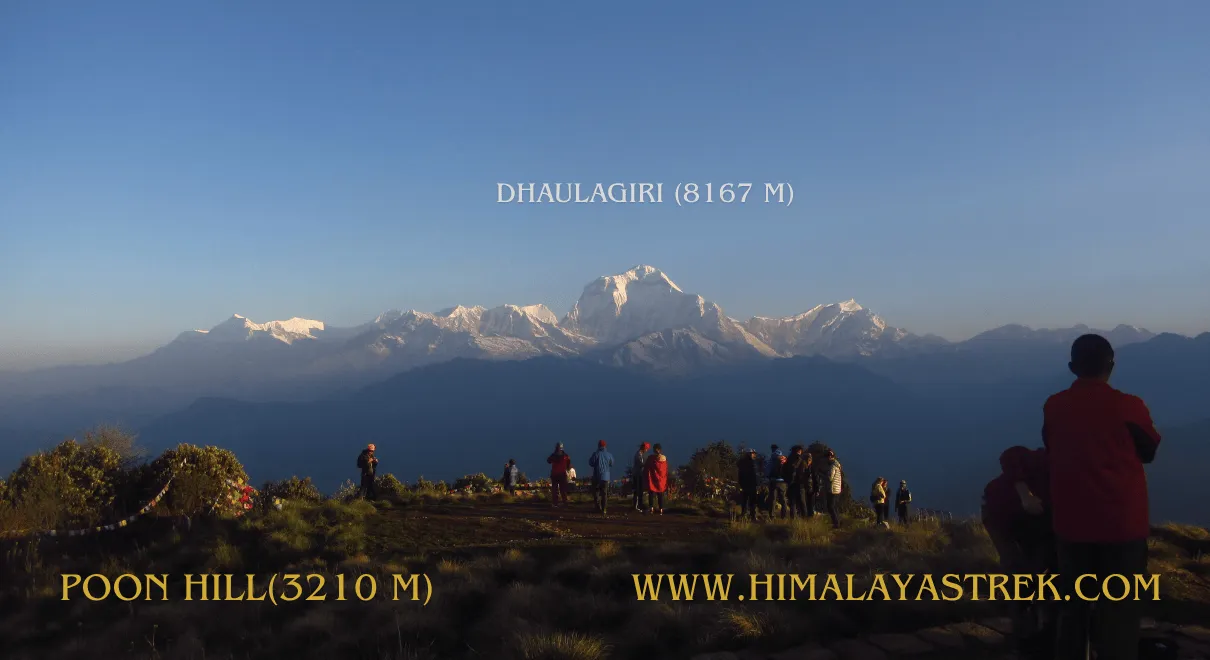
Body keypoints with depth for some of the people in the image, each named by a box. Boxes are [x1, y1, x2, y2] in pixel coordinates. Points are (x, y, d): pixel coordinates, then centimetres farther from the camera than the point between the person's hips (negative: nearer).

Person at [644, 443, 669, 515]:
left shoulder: (651, 458, -12)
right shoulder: (664, 458, -2)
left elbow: (646, 468, -5)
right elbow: (666, 470, 4)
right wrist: (666, 481, 13)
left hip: (653, 479, -3)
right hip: (662, 480, 3)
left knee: (651, 493, 3)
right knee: (661, 495, 10)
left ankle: (651, 508, -6)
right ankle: (661, 510, 8)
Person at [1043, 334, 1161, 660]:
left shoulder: (1053, 406, -2)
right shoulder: (1128, 406, -12)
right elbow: (1149, 451, 5)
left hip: (1072, 522, 4)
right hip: (1122, 522, -3)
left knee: (1073, 608, 16)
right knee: (1119, 613, 5)